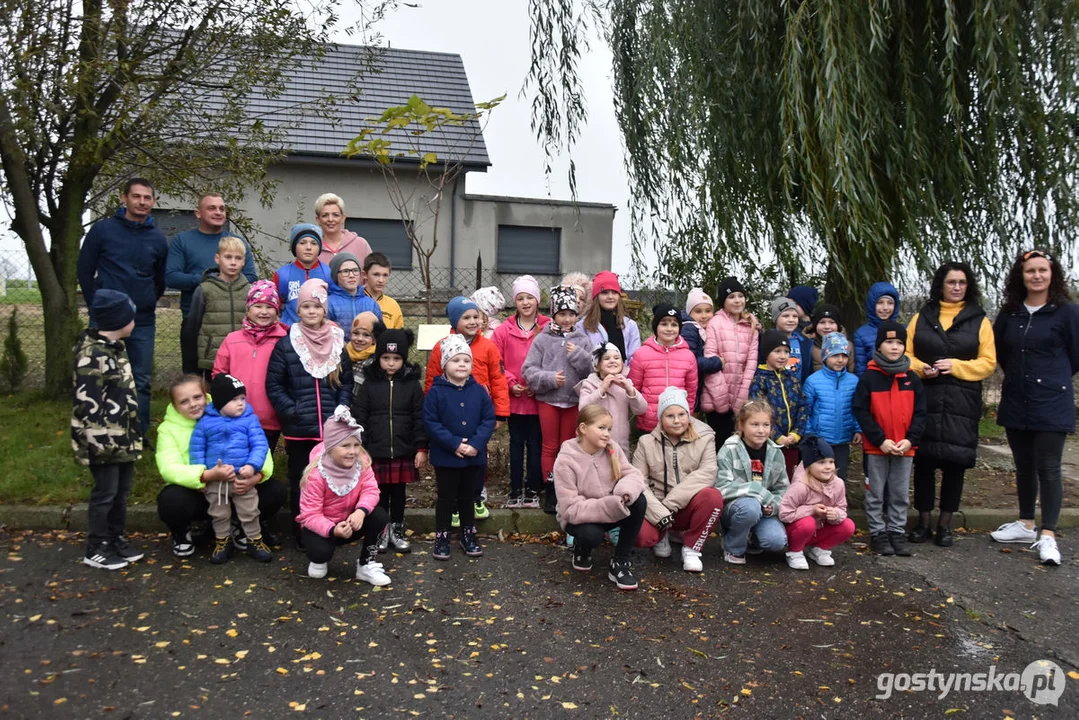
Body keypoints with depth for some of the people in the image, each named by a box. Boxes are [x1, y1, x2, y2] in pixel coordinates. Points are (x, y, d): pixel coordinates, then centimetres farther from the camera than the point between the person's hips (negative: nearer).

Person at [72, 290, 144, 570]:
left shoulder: (114, 348, 12)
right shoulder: (92, 354, -19)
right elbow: (87, 402, -22)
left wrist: (134, 432, 22)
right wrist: (100, 440, -22)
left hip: (122, 436, 9)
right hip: (104, 439, -9)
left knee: (122, 490, 16)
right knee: (105, 492, 1)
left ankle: (116, 539, 29)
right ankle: (96, 549, 14)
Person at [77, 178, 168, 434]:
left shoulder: (158, 238, 5)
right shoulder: (103, 229, -1)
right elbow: (84, 270, 3)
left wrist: (148, 304, 8)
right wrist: (97, 306, 1)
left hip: (143, 323, 2)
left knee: (142, 382, 7)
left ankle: (140, 436, 18)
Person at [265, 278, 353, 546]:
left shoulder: (338, 342, 5)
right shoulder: (286, 344, -3)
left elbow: (347, 382, 9)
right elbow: (273, 385, -2)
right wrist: (291, 411, -10)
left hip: (332, 427, 2)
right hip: (299, 428, -2)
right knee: (300, 481, 9)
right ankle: (301, 533, 21)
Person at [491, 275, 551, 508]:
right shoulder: (503, 331, 0)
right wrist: (510, 383, -9)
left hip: (539, 399, -1)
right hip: (513, 399, 1)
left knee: (535, 445, 7)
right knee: (516, 444, 11)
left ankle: (533, 491, 17)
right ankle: (516, 491, 19)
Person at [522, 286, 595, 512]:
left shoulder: (582, 340, -1)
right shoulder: (542, 339, -5)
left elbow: (593, 370, -6)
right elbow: (529, 369, -8)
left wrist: (578, 355, -19)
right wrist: (549, 378, -20)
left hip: (574, 400, 1)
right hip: (548, 400, -1)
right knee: (550, 447, 8)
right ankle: (550, 492, 16)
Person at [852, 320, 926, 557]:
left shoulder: (912, 379, 5)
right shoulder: (869, 377, -6)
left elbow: (919, 413, 4)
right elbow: (860, 411, -10)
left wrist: (910, 439, -10)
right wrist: (880, 440, -15)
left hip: (905, 447, 3)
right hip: (876, 447, -3)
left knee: (901, 494, 11)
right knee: (875, 494, 7)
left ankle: (897, 532, 23)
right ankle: (878, 533, 17)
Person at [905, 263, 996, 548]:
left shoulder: (979, 320, 7)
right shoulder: (921, 317, 10)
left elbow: (988, 362, 2)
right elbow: (905, 353, 8)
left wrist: (956, 366, -13)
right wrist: (920, 368, -12)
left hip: (961, 403, 0)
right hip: (924, 400, 1)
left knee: (955, 463, 1)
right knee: (923, 461, 3)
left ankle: (945, 525, 16)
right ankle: (924, 522, 16)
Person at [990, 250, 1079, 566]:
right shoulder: (1009, 313, 6)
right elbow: (999, 352, 19)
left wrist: (1052, 379, 8)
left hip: (1051, 404, -5)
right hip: (1016, 403, 5)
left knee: (1048, 468, -3)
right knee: (1024, 466, 15)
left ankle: (1047, 536, 5)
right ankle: (1026, 525, 28)